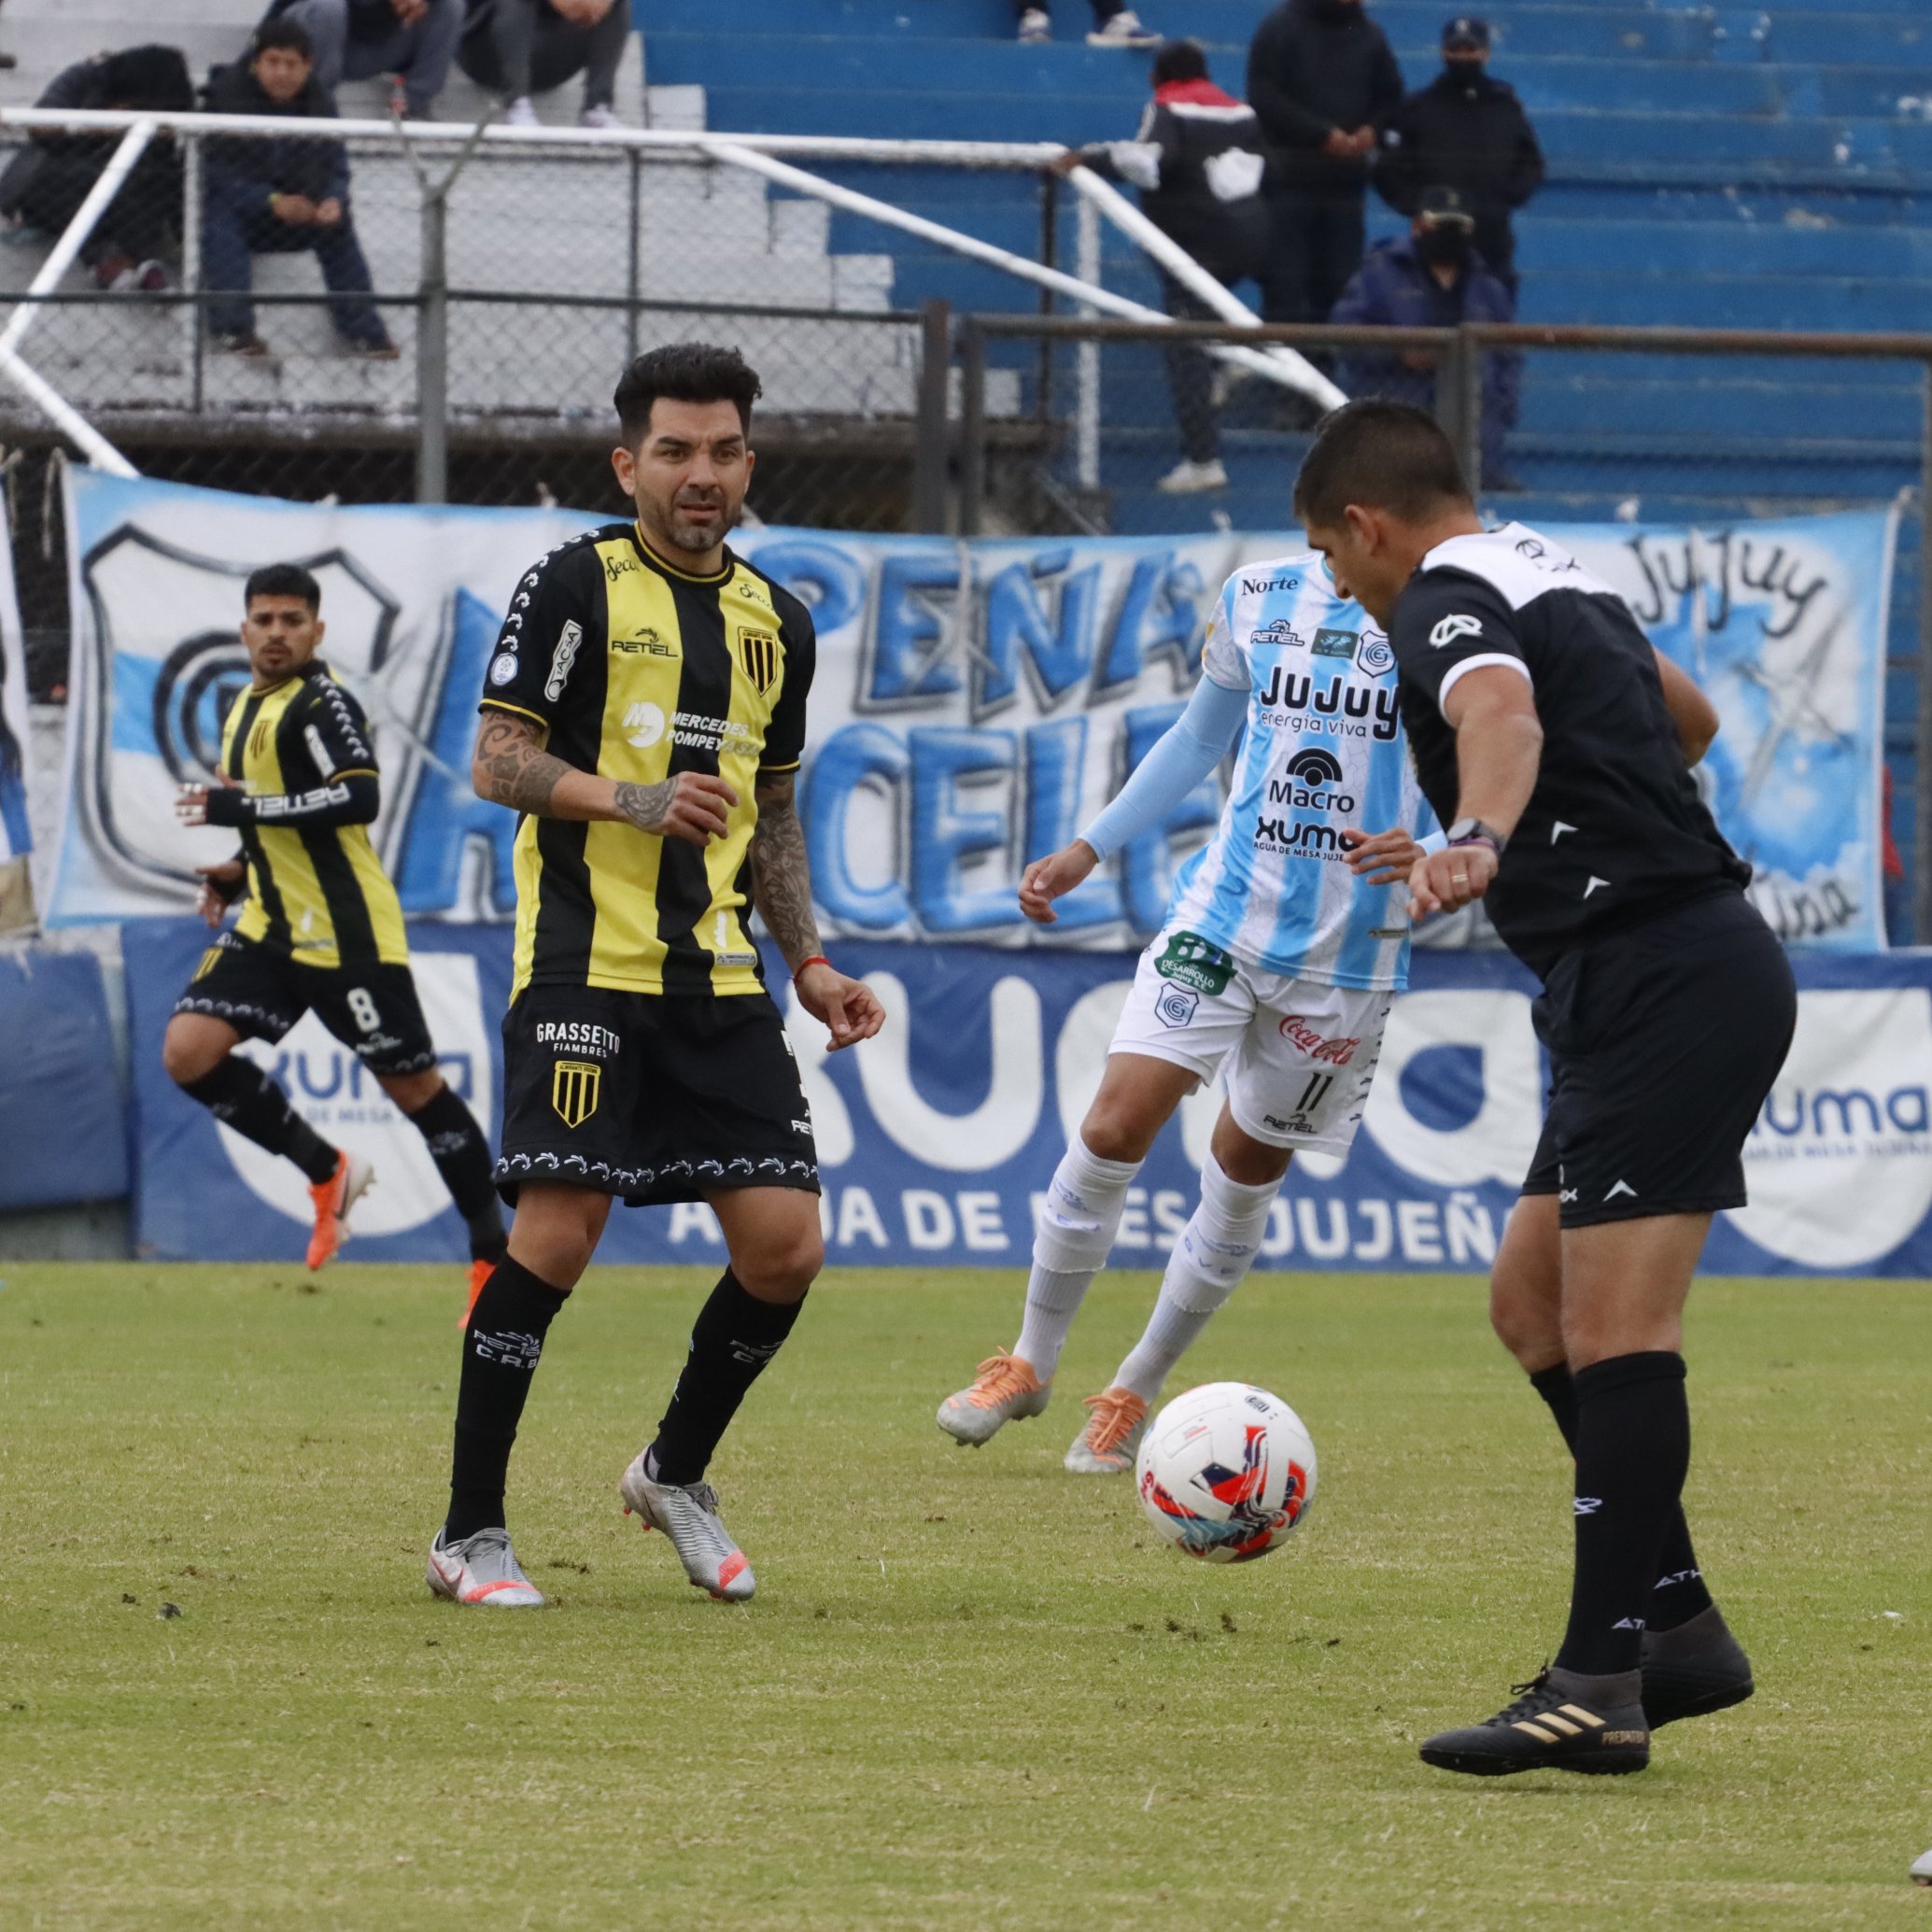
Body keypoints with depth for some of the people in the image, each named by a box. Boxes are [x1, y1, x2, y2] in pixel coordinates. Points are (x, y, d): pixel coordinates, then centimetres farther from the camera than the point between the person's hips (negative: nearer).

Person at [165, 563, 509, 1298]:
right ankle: (327, 1170, 5)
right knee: (188, 1051, -9)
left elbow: (358, 798, -28)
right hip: (272, 929, 8)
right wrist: (239, 874, 11)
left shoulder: (321, 702, -13)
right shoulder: (246, 710, 15)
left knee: (412, 1084, -1)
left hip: (345, 934, -8)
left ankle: (493, 1254, 10)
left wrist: (237, 807, -26)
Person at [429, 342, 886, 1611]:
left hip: (719, 980, 6)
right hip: (587, 962, -6)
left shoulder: (778, 624, 17)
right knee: (557, 1233, -12)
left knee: (786, 1244, -2)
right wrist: (635, 799, -20)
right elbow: (498, 762, -6)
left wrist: (809, 960, 16)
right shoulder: (579, 584, -2)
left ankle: (678, 1473, 23)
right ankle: (471, 1535, -2)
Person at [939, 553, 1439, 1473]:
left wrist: (1427, 853, -25)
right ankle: (1030, 1361, 6)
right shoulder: (1258, 596, 5)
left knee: (1249, 1166, 7)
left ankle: (1134, 1393, 24)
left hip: (1349, 949, -2)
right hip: (1222, 913, 2)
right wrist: (1086, 851, 17)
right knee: (1115, 1123, -12)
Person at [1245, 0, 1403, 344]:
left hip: (1345, 184, 4)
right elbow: (1265, 97, -10)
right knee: (1286, 288, -7)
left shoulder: (1368, 34, 9)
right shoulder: (1283, 28, -3)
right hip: (1289, 180, -4)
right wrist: (1322, 135, -16)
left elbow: (1390, 97, 15)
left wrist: (1371, 131, -7)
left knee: (1338, 285, 4)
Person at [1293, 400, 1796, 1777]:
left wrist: (1480, 838, -55)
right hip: (1680, 976, 10)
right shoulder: (1556, 575, 21)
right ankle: (1677, 1625, 16)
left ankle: (1601, 1684, -19)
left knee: (1613, 1328, -14)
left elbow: (1499, 708, -35)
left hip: (1663, 988, -10)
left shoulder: (1445, 603, -10)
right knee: (1533, 1300, 15)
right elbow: (1690, 717, 38)